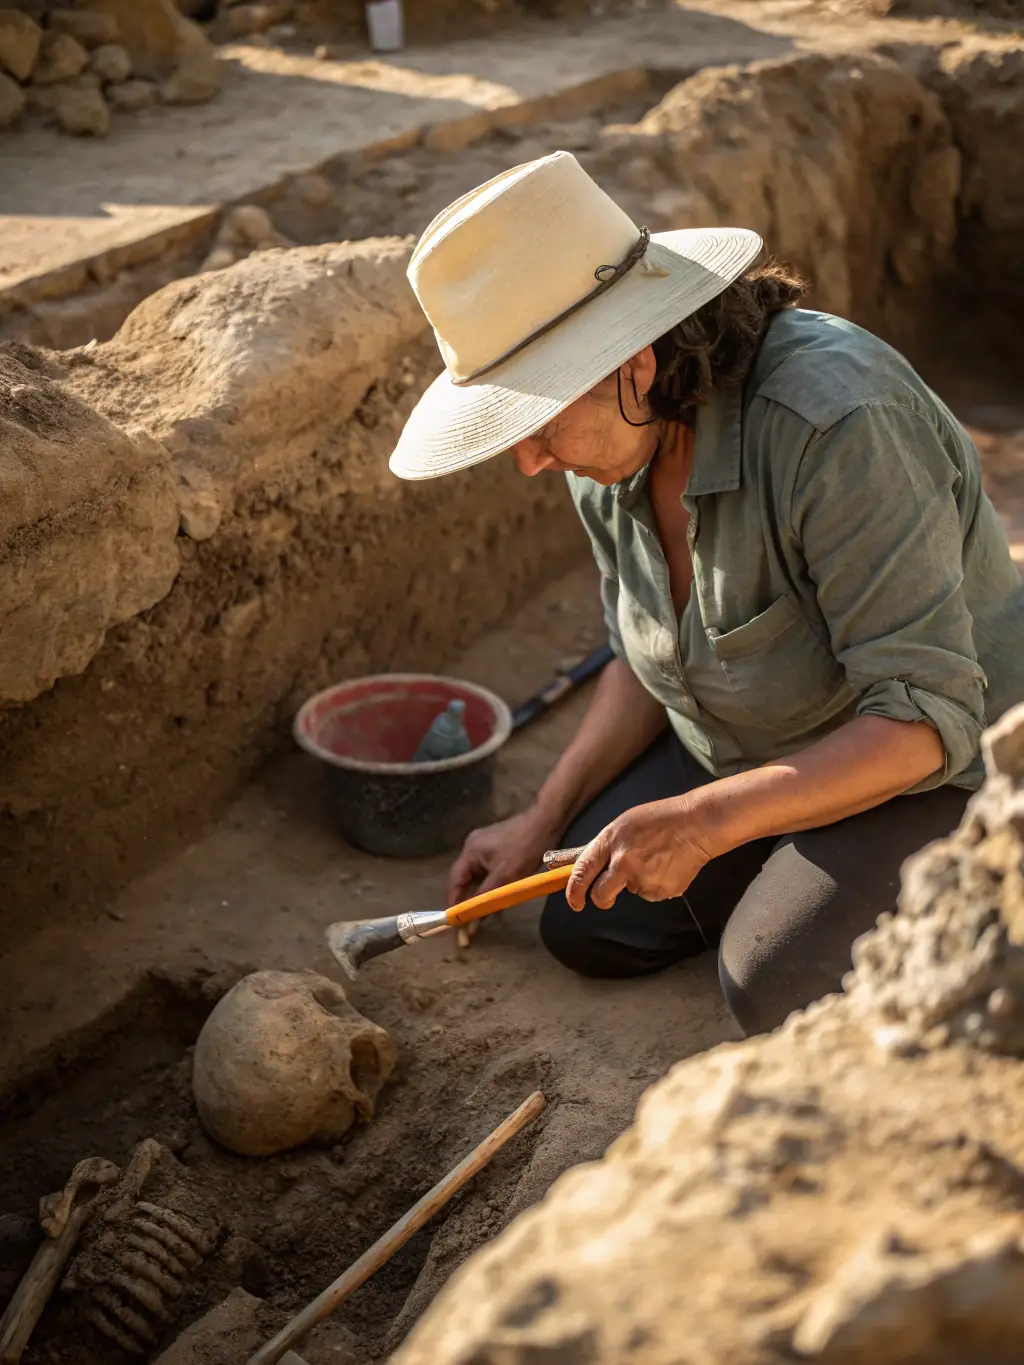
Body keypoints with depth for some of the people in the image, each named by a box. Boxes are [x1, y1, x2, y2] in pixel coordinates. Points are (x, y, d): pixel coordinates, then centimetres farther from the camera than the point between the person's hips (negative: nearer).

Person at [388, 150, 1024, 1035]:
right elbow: (649, 659, 5)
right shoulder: (616, 442, -10)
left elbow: (926, 716, -33)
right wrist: (543, 822, -1)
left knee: (774, 986, -24)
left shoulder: (836, 426, -35)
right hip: (752, 741, 7)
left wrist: (703, 822, -39)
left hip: (936, 756, -7)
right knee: (588, 930, 0)